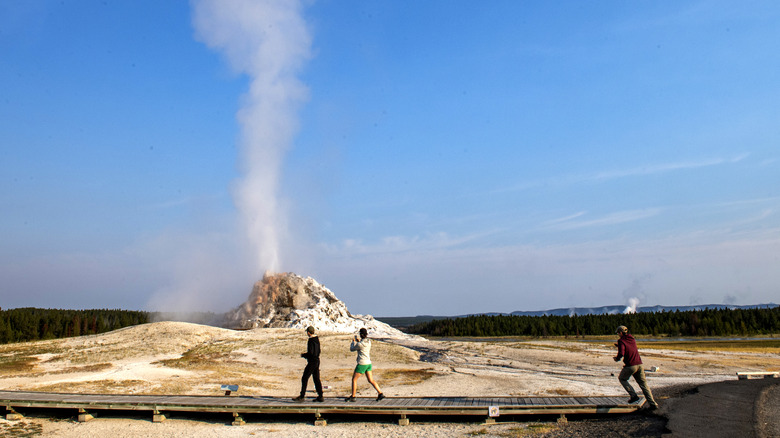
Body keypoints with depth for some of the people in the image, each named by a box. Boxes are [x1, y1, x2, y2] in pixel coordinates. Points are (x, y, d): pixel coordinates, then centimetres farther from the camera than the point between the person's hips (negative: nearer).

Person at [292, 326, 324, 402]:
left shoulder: (311, 341, -17)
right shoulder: (317, 339, 11)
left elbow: (310, 353, -22)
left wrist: (303, 355, -5)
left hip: (312, 362, -9)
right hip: (317, 361, 9)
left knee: (304, 379, -3)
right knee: (316, 379, 11)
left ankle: (301, 397, -1)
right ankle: (320, 397, 10)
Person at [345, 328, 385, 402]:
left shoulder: (360, 344, -19)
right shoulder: (369, 341, 4)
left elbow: (352, 349, -2)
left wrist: (353, 341, 14)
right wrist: (359, 341, 15)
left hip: (362, 364, -8)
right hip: (368, 363, 8)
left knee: (354, 379, 5)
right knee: (371, 380, 11)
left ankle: (352, 397, 9)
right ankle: (380, 393, 3)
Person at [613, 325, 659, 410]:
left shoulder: (621, 341, -8)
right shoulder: (632, 339, 14)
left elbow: (621, 353, -21)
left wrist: (617, 358, -2)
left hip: (630, 365, -6)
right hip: (639, 364, 6)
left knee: (622, 378, 18)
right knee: (643, 384, 10)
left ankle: (633, 395, 6)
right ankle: (653, 404, 5)